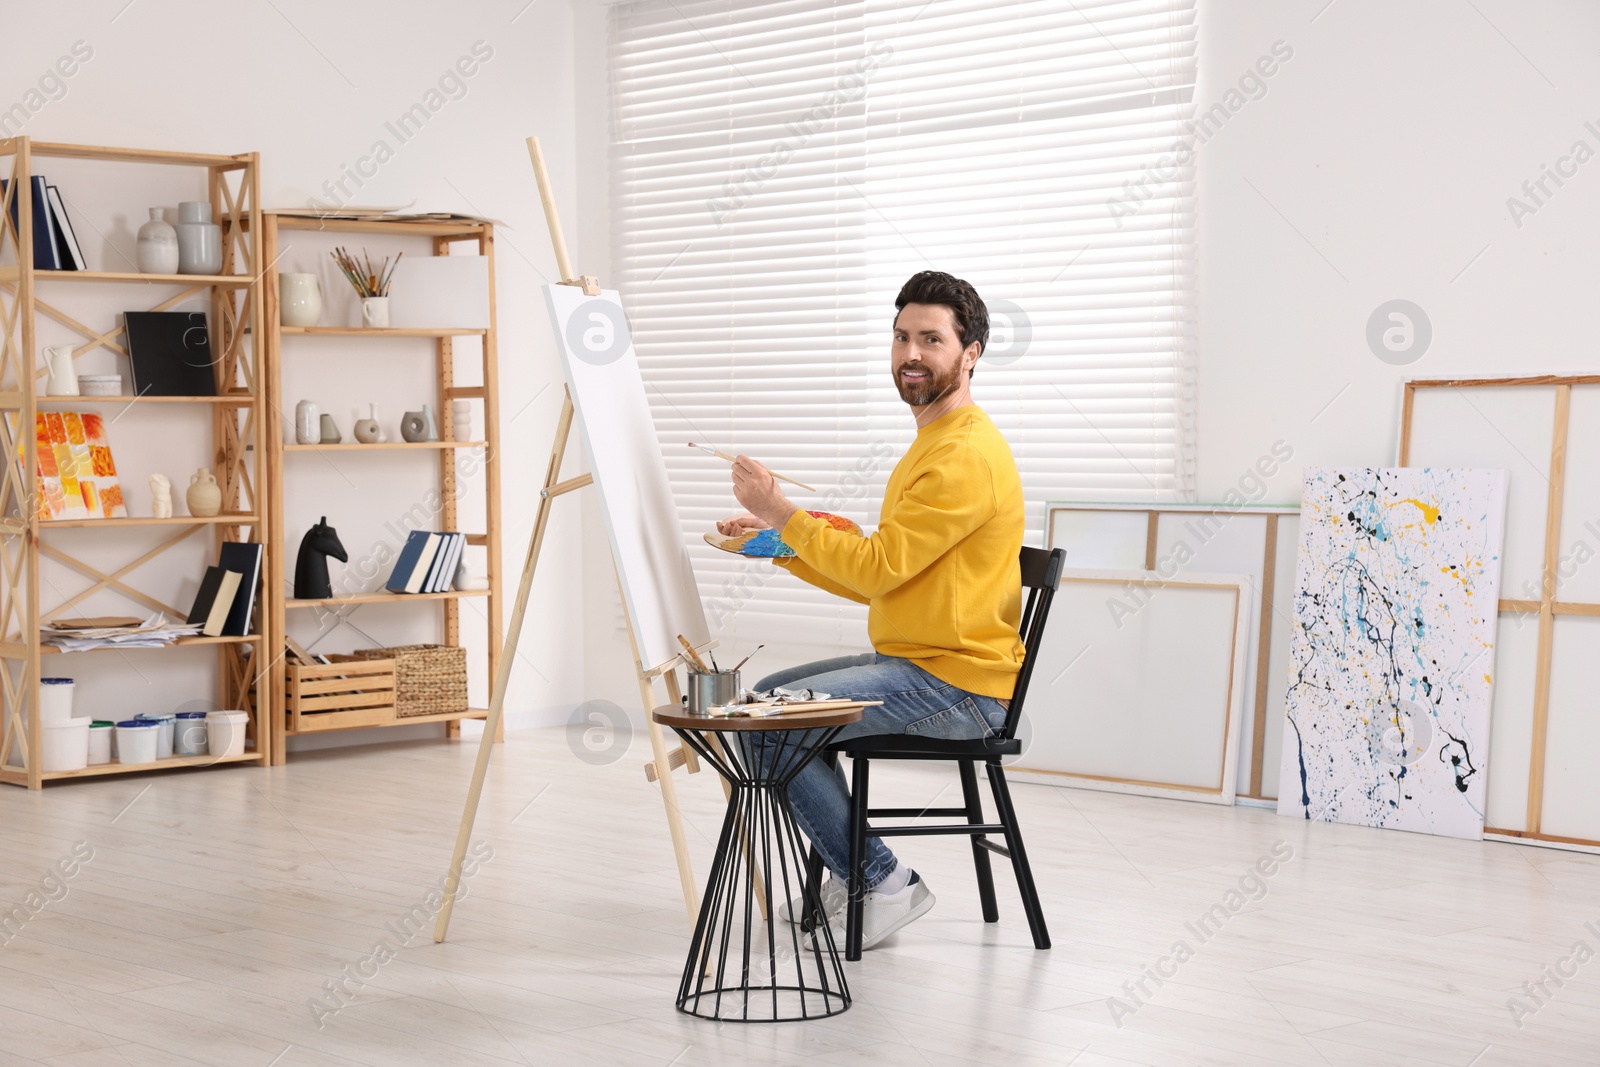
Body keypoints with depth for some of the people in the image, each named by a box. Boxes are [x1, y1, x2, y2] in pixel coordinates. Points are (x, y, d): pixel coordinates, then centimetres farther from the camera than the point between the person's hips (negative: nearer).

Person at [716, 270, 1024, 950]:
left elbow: (878, 568, -21)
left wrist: (780, 510, -16)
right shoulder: (932, 444, 18)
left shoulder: (965, 457, -17)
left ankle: (885, 884, -5)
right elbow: (879, 581, 17)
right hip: (913, 663, 11)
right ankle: (848, 877, 18)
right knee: (766, 696, 16)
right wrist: (780, 542, 11)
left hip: (959, 687, -11)